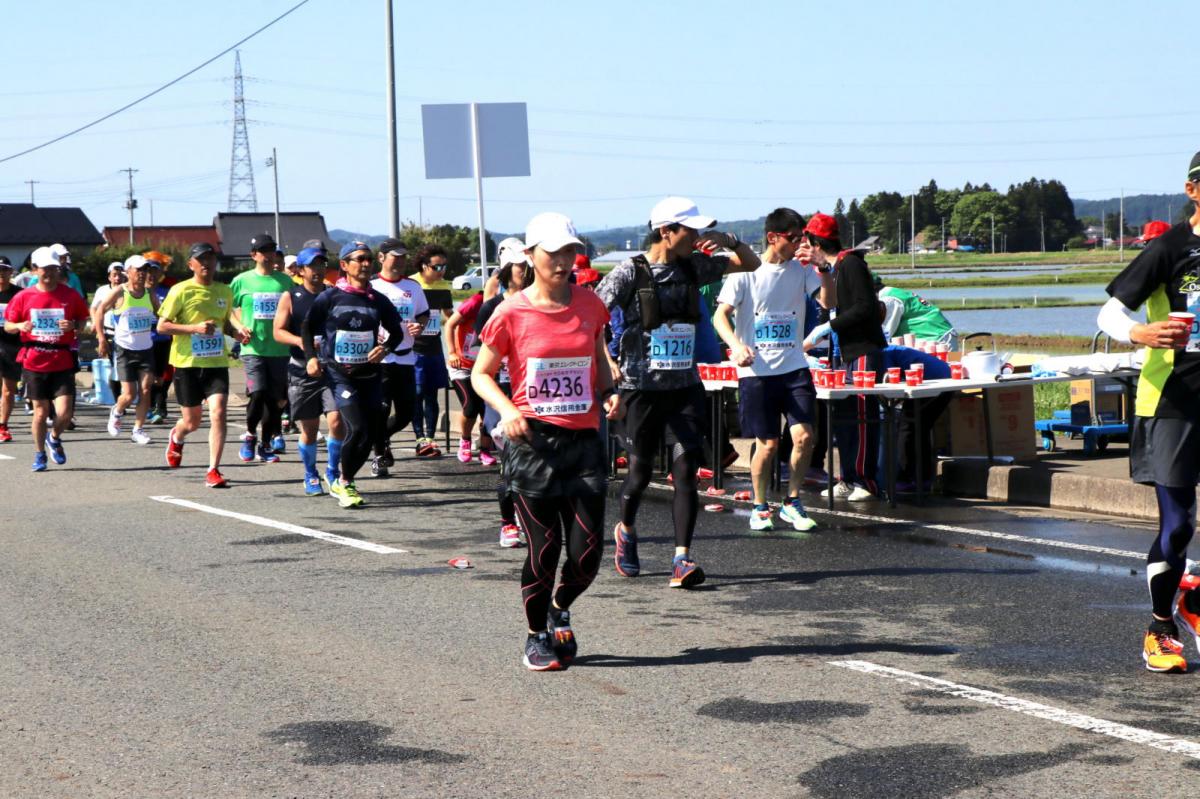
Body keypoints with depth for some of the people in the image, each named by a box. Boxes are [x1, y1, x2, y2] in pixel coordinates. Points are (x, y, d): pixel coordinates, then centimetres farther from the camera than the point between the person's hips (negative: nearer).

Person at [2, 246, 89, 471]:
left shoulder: (70, 295, 0)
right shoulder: (23, 297, 0)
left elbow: (83, 321, 10)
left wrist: (74, 326, -13)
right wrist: (20, 326, -15)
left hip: (63, 362, 0)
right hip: (34, 362, 0)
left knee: (65, 412, -8)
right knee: (41, 412, 4)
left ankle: (54, 438, 25)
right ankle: (40, 454, 24)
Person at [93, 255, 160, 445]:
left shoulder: (149, 294, 5)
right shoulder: (119, 293, -7)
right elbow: (99, 311, -2)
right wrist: (101, 338, -7)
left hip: (146, 349, 4)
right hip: (125, 349, -4)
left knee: (145, 390, -5)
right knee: (129, 394, -5)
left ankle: (138, 430, 4)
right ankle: (116, 413, 28)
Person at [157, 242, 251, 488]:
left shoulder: (224, 291, 7)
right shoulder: (180, 291, -7)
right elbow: (162, 326, -8)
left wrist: (237, 331, 0)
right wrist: (195, 328, -20)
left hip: (216, 363, 2)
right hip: (188, 364, -2)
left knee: (218, 413, -16)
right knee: (192, 423, 9)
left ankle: (213, 471, -11)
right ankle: (176, 437, 46)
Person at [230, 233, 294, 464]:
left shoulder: (285, 281, 6)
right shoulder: (242, 281, 2)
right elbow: (228, 309, 10)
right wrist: (240, 328, -6)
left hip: (279, 348, 2)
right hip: (253, 348, -2)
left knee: (276, 399, 5)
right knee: (258, 393, -16)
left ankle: (266, 445, 18)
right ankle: (250, 434, 8)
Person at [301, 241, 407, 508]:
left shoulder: (378, 300, 6)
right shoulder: (330, 298, -2)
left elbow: (396, 332, 16)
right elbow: (307, 326, 7)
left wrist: (385, 348, -4)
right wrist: (311, 356, -6)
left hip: (369, 374, 4)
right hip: (339, 374, -4)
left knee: (372, 433, 2)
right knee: (357, 428, -18)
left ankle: (341, 483, 21)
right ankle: (344, 483, 1)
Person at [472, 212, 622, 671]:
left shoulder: (589, 305, 6)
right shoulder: (512, 314, -4)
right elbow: (481, 374, 4)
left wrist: (608, 393, 0)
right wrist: (506, 409, -14)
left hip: (583, 439, 3)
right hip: (533, 440, -3)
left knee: (587, 551, -2)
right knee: (544, 547, -1)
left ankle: (560, 610, 29)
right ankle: (537, 636, 20)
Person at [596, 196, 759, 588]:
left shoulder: (694, 266, 5)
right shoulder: (631, 272, -9)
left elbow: (751, 263, 16)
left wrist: (729, 241, -4)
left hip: (686, 386, 3)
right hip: (643, 388, -3)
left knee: (686, 468, -8)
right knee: (641, 470, 8)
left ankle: (682, 559, -10)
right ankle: (625, 530, 38)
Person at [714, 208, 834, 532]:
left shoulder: (801, 269, 6)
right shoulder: (747, 271, -4)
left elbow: (829, 303, -3)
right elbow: (720, 315, -8)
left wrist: (824, 268, -17)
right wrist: (736, 345, -25)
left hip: (794, 367, 3)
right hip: (757, 370, -3)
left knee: (804, 436, -9)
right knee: (768, 444, 1)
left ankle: (792, 503, 11)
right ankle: (760, 507, 21)